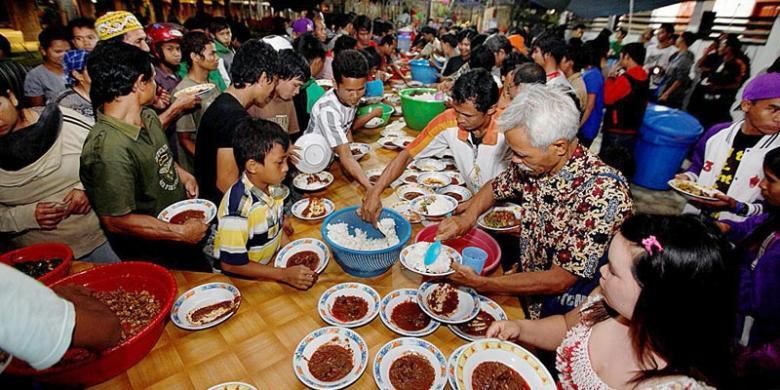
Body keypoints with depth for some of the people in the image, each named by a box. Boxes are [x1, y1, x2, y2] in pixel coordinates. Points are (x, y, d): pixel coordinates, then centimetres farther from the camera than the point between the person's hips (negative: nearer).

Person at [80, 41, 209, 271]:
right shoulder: (109, 147, -30)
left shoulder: (148, 117, -1)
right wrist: (181, 232, -23)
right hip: (155, 258, -8)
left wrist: (183, 174, 0)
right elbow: (116, 221, -27)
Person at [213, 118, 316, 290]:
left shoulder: (271, 186, -7)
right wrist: (284, 275, -22)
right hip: (245, 278, -6)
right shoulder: (239, 206, -28)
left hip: (272, 261, 6)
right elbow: (231, 264, -21)